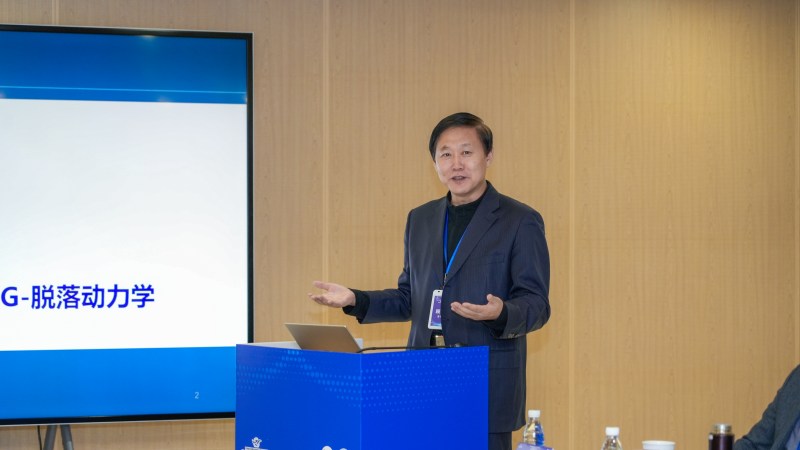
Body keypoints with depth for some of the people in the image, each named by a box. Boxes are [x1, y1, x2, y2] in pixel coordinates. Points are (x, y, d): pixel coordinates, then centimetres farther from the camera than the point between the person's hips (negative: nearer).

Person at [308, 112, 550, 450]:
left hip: (488, 386, -5)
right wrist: (355, 300, 6)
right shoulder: (421, 219, 15)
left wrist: (500, 313, -26)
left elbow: (536, 305, -5)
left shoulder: (520, 221, -2)